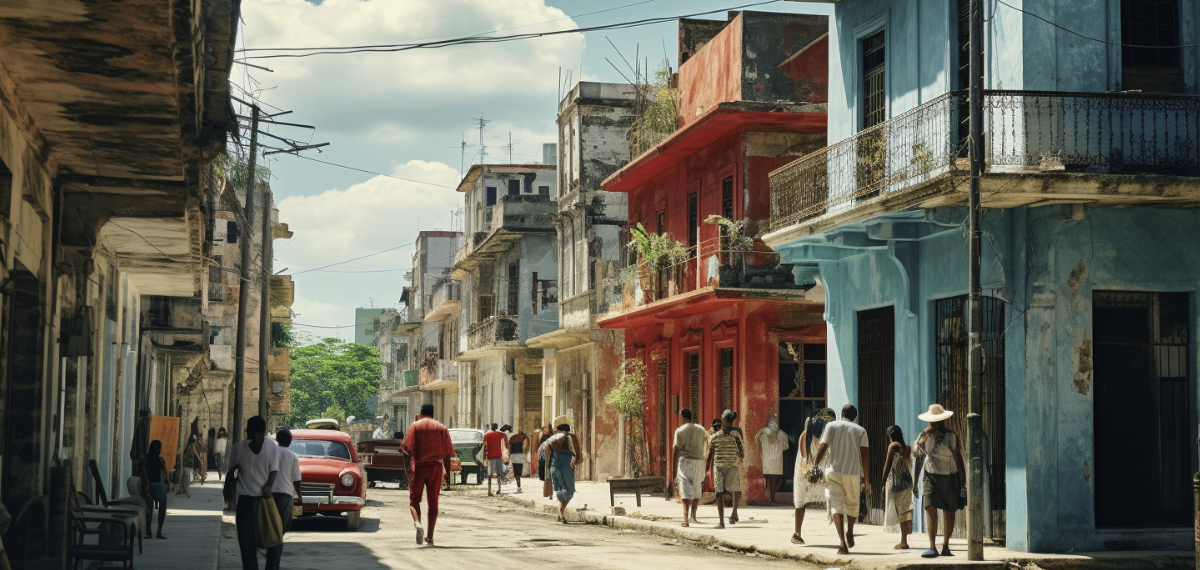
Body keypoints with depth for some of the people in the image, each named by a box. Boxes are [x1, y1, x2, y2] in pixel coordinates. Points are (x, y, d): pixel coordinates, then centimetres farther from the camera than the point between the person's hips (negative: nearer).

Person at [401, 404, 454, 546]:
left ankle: (418, 523, -22)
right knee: (433, 502, 7)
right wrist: (448, 475, 11)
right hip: (436, 467, 2)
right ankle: (430, 537, 6)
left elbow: (408, 449, -7)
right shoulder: (442, 428, 10)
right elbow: (447, 454, 8)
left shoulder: (415, 426, 4)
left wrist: (408, 468, -9)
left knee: (414, 500, 6)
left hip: (418, 466, -2)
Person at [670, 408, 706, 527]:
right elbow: (703, 447, 10)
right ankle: (693, 516, 29)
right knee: (697, 489, 17)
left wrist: (674, 468, -1)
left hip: (684, 460, -3)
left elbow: (677, 450, -6)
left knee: (685, 490, -5)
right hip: (698, 461, 3)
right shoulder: (701, 429, 6)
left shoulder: (680, 430, -4)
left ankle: (686, 519, -17)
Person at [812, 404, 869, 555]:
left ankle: (843, 543, -16)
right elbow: (864, 455, 1)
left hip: (833, 471, -1)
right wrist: (867, 478, 5)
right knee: (852, 504, 21)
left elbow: (822, 448, -3)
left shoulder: (831, 426, 5)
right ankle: (850, 534, 38)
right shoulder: (860, 430, 7)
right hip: (853, 472, 1)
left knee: (836, 505, -4)